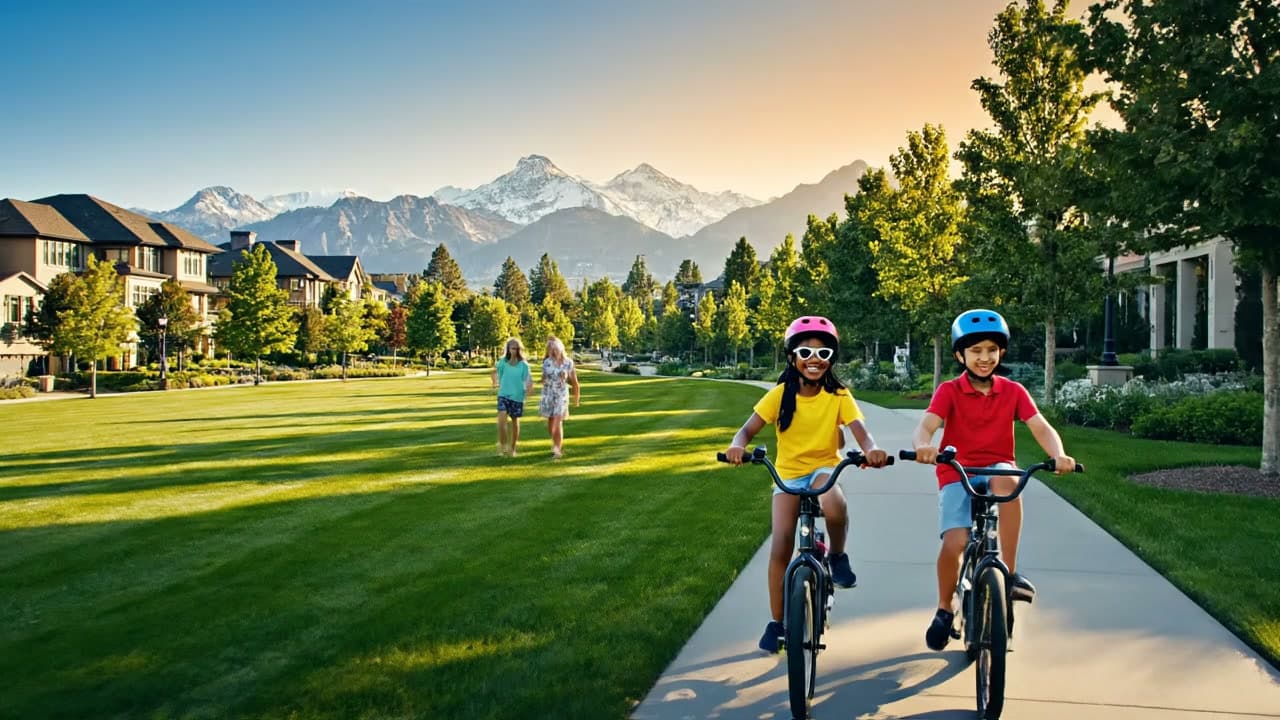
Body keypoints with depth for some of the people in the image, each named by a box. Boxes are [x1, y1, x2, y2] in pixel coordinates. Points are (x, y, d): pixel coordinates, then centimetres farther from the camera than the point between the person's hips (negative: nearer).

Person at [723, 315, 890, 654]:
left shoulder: (838, 395, -9)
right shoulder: (780, 394, -9)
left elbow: (860, 431, -21)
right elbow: (749, 428, -13)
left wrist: (872, 450, -45)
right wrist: (737, 445, -37)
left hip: (824, 469, -1)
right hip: (788, 474, 1)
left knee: (835, 507, -37)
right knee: (781, 547, -9)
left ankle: (838, 556, -5)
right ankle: (776, 622, 7)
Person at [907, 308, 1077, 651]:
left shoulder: (1013, 391, 2)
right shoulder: (949, 391, -4)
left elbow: (1042, 428, -10)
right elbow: (924, 428, -19)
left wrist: (1058, 455, -33)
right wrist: (924, 446, -44)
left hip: (996, 470, 1)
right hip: (956, 475, -1)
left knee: (1006, 479, -37)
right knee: (954, 544, -22)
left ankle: (1010, 572, -23)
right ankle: (944, 610, 8)